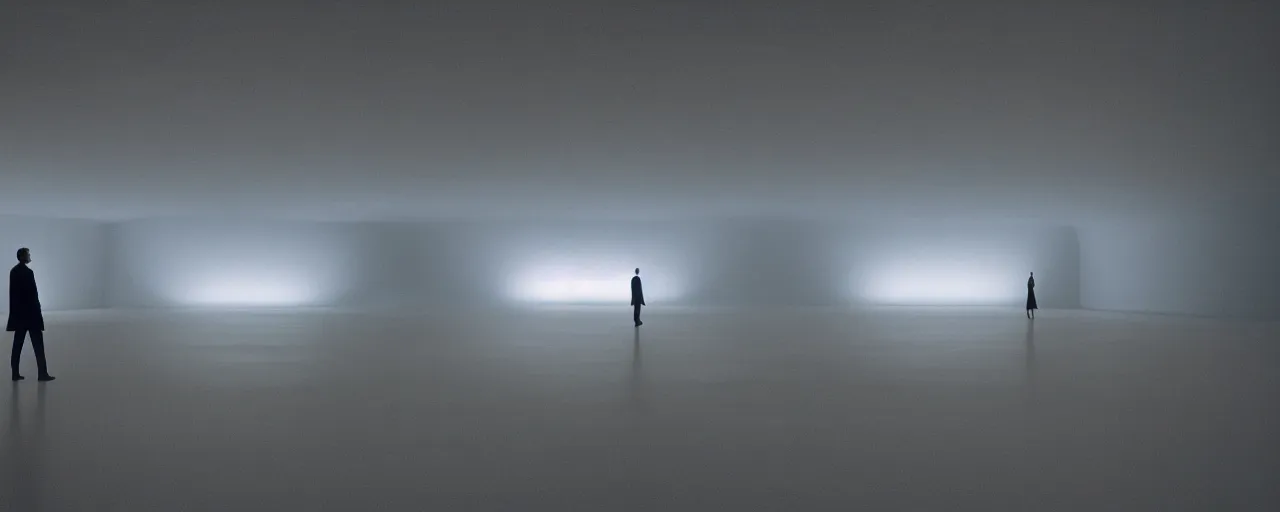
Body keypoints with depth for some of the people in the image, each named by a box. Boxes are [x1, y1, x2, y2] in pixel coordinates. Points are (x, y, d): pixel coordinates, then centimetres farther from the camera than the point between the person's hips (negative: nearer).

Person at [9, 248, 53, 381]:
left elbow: (13, 292, 11)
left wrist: (15, 309, 16)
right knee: (37, 343, -4)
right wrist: (37, 312, -8)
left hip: (18, 311, 8)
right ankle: (43, 373, -4)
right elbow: (33, 293, -15)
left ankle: (15, 373, 9)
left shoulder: (13, 271, 8)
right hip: (30, 311, -8)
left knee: (18, 343, 9)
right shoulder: (28, 272, -15)